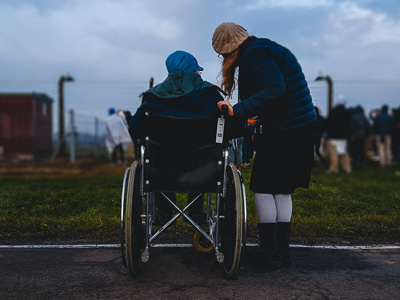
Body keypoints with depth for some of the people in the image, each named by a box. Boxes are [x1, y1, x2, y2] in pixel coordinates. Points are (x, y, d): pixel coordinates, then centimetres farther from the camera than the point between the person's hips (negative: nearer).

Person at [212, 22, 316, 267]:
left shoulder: (255, 55, -12)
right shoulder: (267, 49, 18)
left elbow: (275, 90, -25)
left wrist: (238, 111, -28)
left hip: (281, 132, -10)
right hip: (302, 128, 10)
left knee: (263, 188, 2)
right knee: (282, 190, 14)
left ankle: (270, 251, 7)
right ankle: (282, 251, 20)